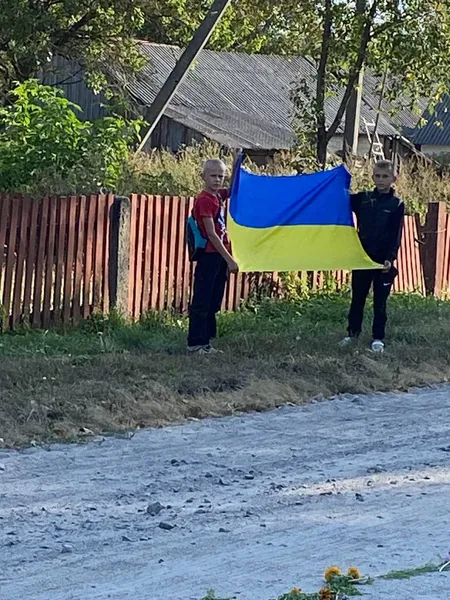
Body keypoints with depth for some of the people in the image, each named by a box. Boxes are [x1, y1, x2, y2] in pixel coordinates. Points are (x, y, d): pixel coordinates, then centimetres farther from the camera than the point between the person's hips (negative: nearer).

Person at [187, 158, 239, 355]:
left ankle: (205, 342, 16)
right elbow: (211, 234, -16)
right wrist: (229, 260, -15)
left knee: (214, 303, 11)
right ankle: (195, 343, 1)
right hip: (209, 256, -9)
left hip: (220, 256, 9)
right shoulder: (205, 200, -13)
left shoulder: (219, 196, 10)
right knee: (202, 302, -3)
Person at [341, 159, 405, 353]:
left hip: (383, 261, -2)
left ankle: (378, 338, 12)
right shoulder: (363, 199, 4)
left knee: (380, 301, 5)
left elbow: (396, 236, -7)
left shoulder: (396, 205, -2)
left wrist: (390, 258, -17)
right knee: (357, 297, 11)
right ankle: (353, 332, 22)